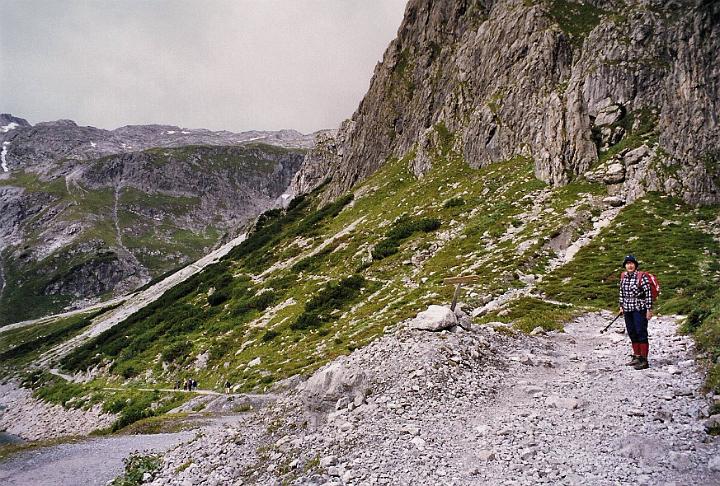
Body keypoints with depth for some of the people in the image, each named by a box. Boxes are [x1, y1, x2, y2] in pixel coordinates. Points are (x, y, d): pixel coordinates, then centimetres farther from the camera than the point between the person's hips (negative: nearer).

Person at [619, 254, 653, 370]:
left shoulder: (642, 277, -11)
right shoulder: (623, 277, 7)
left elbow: (648, 293, -11)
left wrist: (649, 309, -12)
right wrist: (621, 306, 16)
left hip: (640, 309, -6)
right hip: (628, 310, 6)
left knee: (641, 333, -5)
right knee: (632, 333, 13)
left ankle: (644, 360, -1)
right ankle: (636, 357, 25)